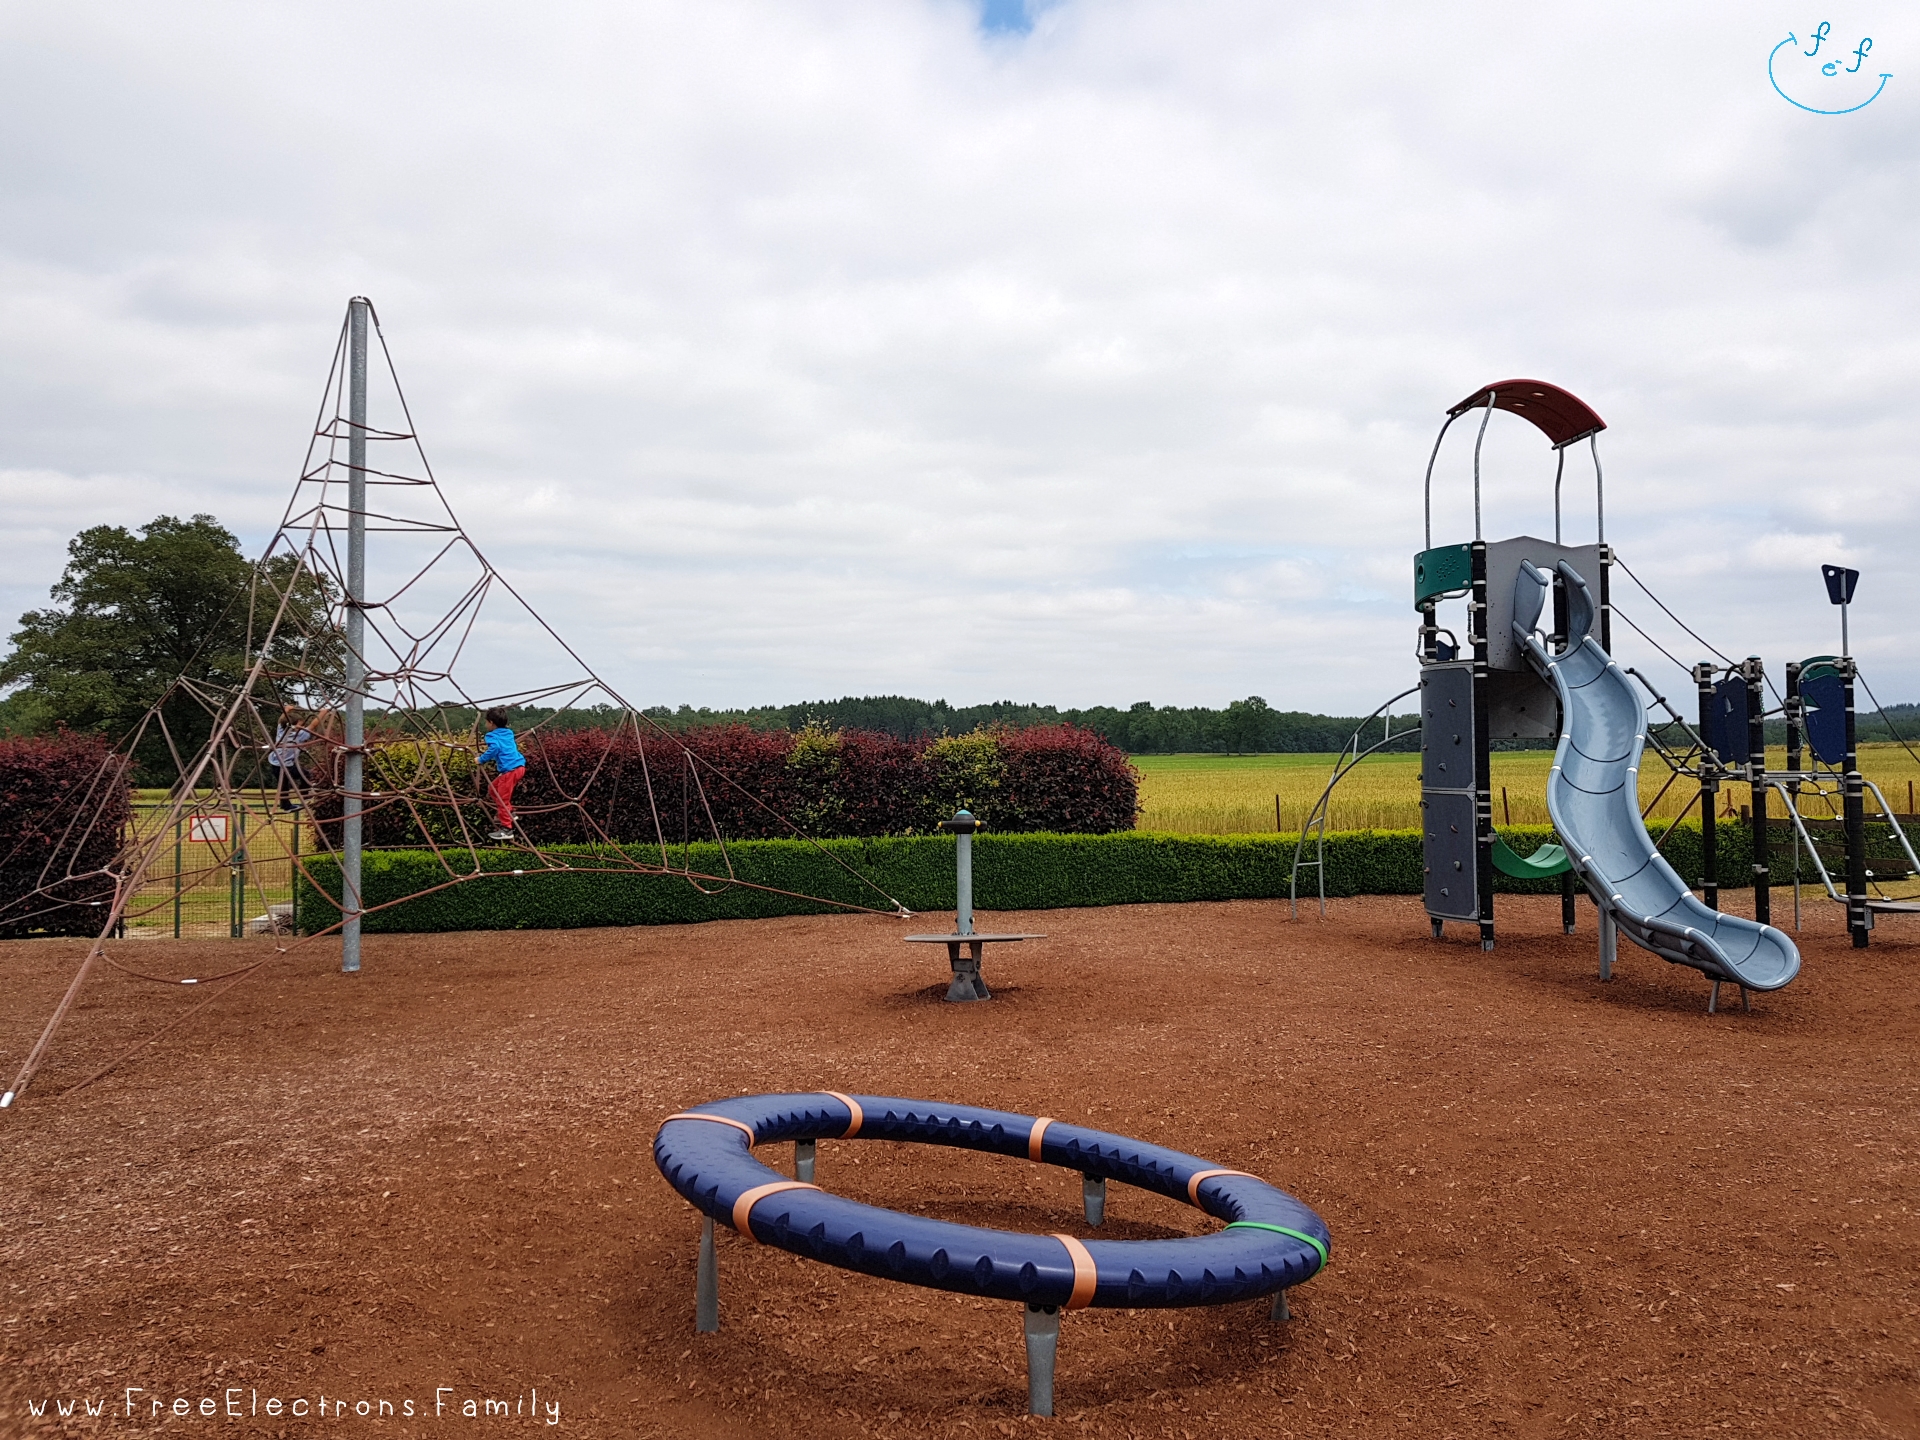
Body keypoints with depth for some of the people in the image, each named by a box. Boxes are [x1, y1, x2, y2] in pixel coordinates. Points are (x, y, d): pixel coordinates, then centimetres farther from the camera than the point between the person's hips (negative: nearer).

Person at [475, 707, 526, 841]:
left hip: (510, 770, -9)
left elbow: (494, 749, -26)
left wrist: (482, 759, -13)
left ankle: (506, 830, -2)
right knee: (493, 788, 24)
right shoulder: (508, 733, 18)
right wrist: (488, 750, 34)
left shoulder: (493, 736, -6)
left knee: (502, 799, -3)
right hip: (518, 766, 9)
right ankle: (509, 813, 27)